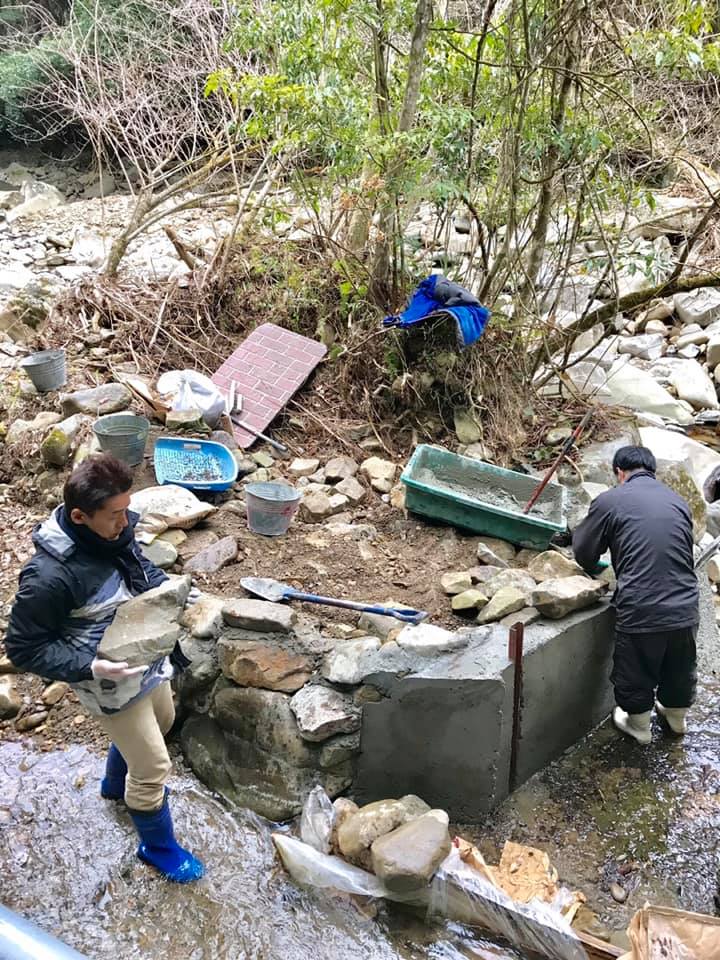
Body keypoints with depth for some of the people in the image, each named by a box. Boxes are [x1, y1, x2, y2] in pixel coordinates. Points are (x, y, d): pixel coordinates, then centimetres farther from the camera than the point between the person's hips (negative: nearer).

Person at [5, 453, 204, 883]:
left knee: (162, 724, 32)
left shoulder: (114, 531, -14)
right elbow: (24, 647, -22)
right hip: (115, 683, -8)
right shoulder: (49, 575, -35)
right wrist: (90, 667, -31)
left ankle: (116, 784, 63)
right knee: (153, 766, 8)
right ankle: (158, 846, 38)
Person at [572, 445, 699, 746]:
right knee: (680, 669, 28)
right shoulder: (679, 501, 6)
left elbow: (584, 552, 0)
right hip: (685, 609, 5)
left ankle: (639, 724, 42)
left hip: (640, 612, -5)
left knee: (636, 674, 21)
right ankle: (676, 715, 52)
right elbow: (685, 553, 16)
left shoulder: (609, 501, -8)